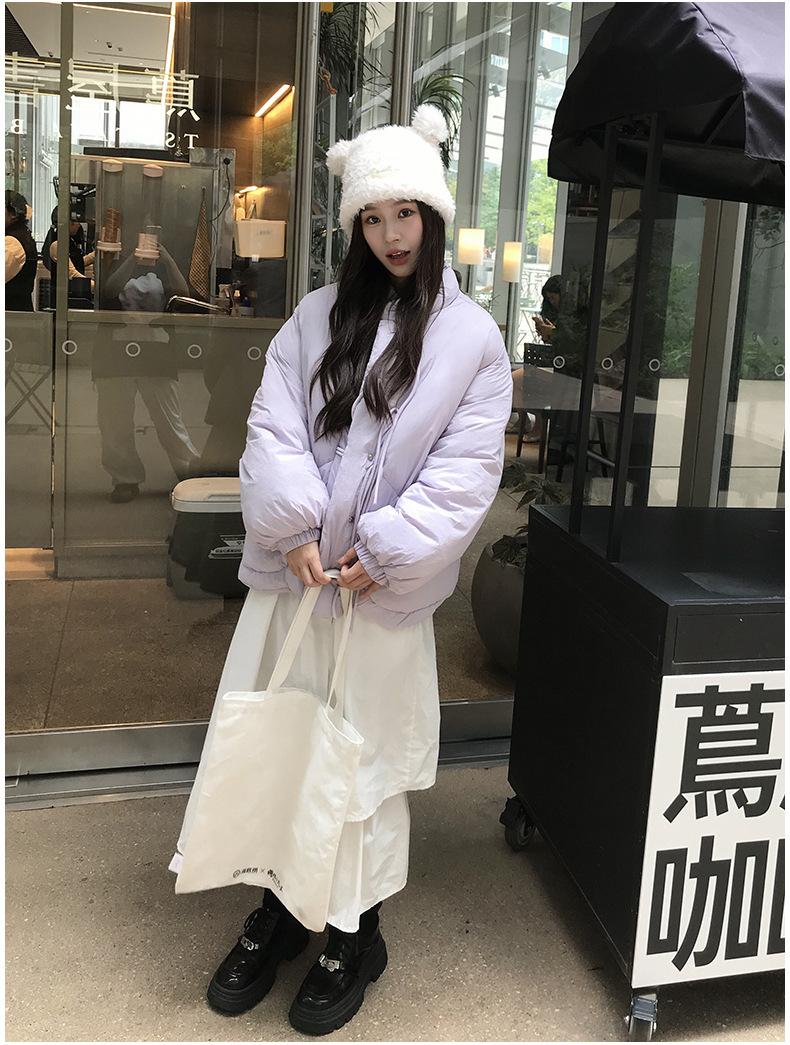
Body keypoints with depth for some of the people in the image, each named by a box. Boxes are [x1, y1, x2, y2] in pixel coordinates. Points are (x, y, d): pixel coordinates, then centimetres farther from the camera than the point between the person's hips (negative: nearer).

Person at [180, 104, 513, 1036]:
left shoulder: (472, 337, -2)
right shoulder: (319, 314, 6)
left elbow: (466, 470, -8)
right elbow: (273, 426, 0)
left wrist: (383, 550, -14)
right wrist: (292, 525, -13)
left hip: (387, 593, -3)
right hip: (295, 575, 4)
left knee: (365, 760, 7)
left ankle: (355, 933, 29)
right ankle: (279, 907, 36)